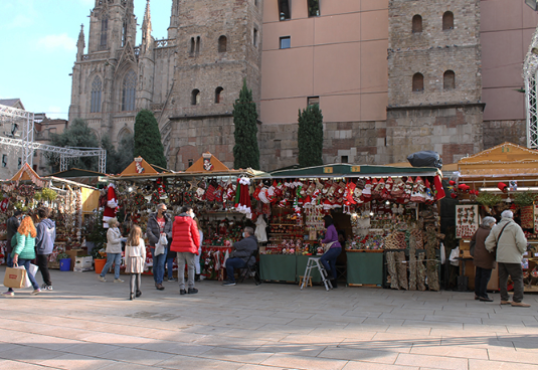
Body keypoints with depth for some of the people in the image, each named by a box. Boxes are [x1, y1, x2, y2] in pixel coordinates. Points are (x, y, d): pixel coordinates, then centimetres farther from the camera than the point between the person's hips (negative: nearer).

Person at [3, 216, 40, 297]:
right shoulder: (32, 232, 10)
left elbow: (20, 244, -23)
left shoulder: (21, 232, -13)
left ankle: (10, 291, 5)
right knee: (27, 271, 14)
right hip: (30, 253, 7)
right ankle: (36, 288, 5)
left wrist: (15, 255, -27)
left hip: (21, 254, -7)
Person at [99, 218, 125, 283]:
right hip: (111, 250, -8)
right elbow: (112, 241, -19)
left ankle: (116, 278, 0)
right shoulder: (110, 231, -14)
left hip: (118, 250, 8)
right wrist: (121, 239, -15)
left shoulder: (117, 229, 13)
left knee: (118, 263, 0)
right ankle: (101, 276, 17)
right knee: (109, 264, 0)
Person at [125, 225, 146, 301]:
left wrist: (126, 262, 12)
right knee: (138, 275, 11)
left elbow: (126, 252, 5)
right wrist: (143, 260, 8)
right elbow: (143, 252, -3)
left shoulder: (129, 241, 3)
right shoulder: (141, 240, -4)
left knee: (132, 276, 2)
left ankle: (132, 293, -6)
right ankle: (138, 292, 23)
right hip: (138, 259, -1)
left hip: (130, 259, 2)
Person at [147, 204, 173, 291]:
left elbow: (172, 232, 5)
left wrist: (166, 234, -18)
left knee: (161, 264, -9)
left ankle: (159, 282, -8)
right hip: (154, 245, 0)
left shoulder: (168, 220, 5)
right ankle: (156, 280, 26)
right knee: (155, 264, 10)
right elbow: (149, 231, -10)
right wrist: (156, 241, -21)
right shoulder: (152, 219, -1)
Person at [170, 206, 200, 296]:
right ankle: (191, 288, 8)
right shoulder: (191, 221, -4)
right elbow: (196, 235, -6)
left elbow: (173, 234, 15)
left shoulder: (176, 221, 11)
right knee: (191, 267, 6)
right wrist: (197, 246, 7)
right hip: (189, 247, -5)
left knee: (180, 267, 7)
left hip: (178, 248, 5)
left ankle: (182, 289, 6)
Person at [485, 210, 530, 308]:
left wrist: (492, 250, 25)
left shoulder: (496, 228, 11)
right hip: (513, 258, -6)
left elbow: (488, 243, 9)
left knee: (503, 279, 11)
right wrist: (522, 252, 3)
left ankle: (504, 299, 13)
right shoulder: (515, 227, -7)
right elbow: (521, 242, -15)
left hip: (500, 258, 6)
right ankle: (517, 300, -4)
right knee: (518, 279, 0)